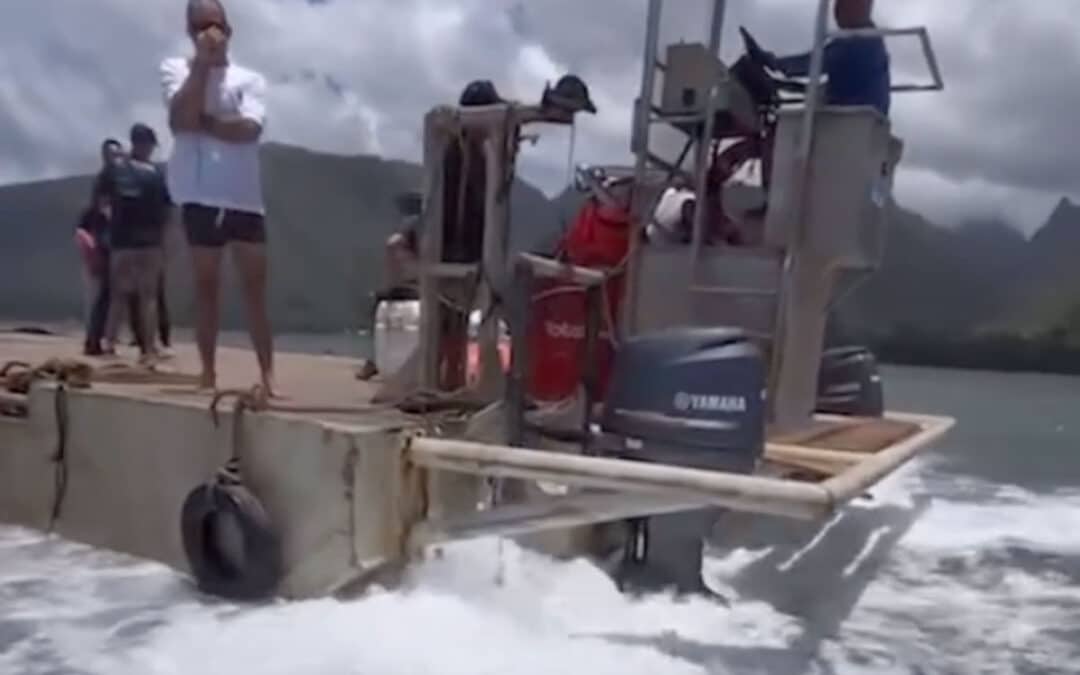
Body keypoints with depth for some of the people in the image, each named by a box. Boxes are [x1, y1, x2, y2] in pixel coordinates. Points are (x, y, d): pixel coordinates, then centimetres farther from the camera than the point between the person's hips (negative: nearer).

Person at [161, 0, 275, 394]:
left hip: (244, 196, 1)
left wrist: (203, 123, -10)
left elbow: (249, 129, -9)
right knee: (206, 286, 6)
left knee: (255, 288, 2)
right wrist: (202, 62, -10)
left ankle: (268, 375, 3)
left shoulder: (250, 79, 8)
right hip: (200, 196, 0)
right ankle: (208, 373, 13)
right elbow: (181, 119, -11)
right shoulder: (175, 69, 8)